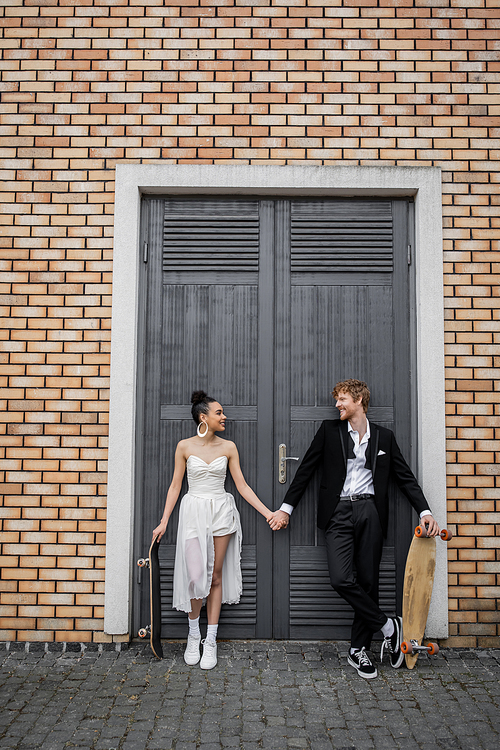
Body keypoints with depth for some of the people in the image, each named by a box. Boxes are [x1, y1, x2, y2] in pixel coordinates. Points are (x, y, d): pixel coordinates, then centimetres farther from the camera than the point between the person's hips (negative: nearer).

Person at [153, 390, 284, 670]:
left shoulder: (228, 447, 3)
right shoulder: (185, 447, -1)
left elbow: (242, 485, 5)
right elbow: (175, 486, 4)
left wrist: (268, 513, -1)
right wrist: (164, 521, 1)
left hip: (221, 513, 2)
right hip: (193, 512, -1)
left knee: (215, 576, 5)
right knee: (196, 575, -8)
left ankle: (211, 641, 16)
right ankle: (194, 634, 17)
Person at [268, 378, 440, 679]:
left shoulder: (384, 437, 9)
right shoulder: (329, 430, 7)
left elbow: (406, 477, 11)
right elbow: (306, 469, 9)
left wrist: (426, 511, -1)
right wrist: (287, 507, 7)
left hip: (369, 511, 1)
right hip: (339, 513, 0)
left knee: (368, 581, 2)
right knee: (341, 579, -15)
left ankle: (359, 650, 17)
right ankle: (388, 626, 5)